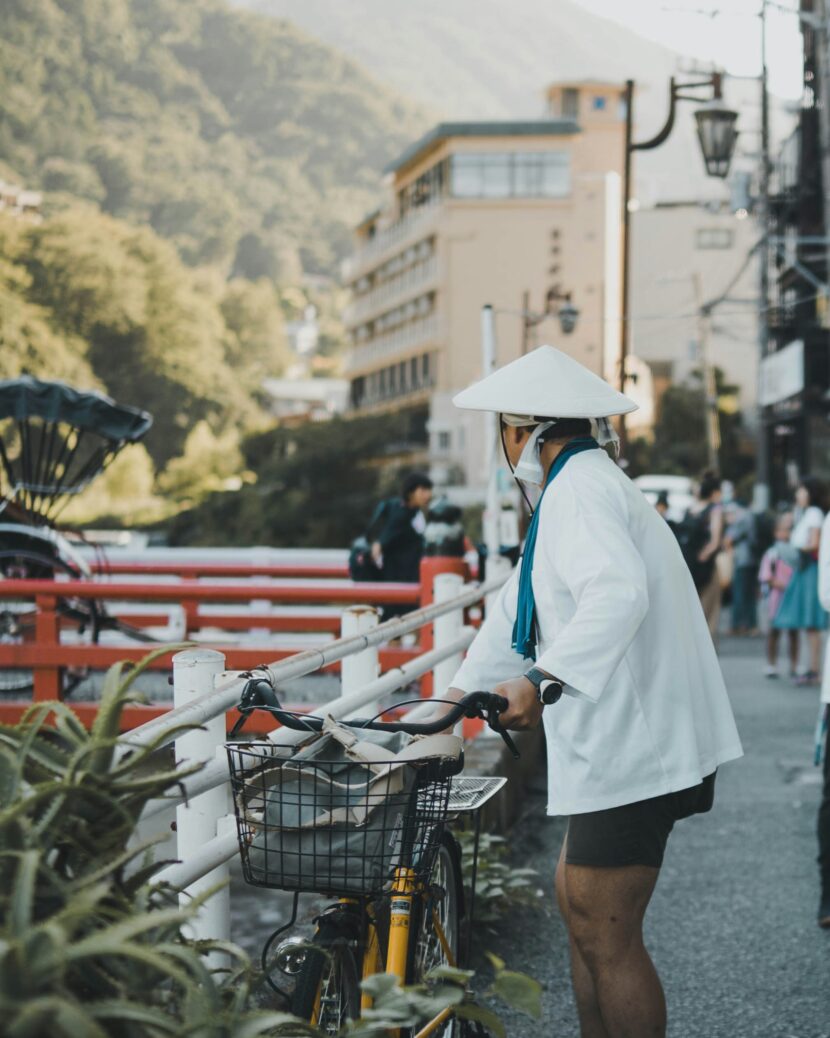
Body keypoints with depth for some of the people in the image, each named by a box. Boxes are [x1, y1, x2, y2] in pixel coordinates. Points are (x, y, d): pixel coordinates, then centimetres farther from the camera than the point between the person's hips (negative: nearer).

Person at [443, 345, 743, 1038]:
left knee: (605, 937, -6)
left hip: (629, 749, -11)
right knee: (577, 904, 18)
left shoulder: (578, 489, -14)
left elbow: (618, 594, -33)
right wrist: (458, 697, 25)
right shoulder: (584, 484, 21)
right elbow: (518, 610, 25)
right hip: (621, 743, 11)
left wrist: (543, 681, -39)